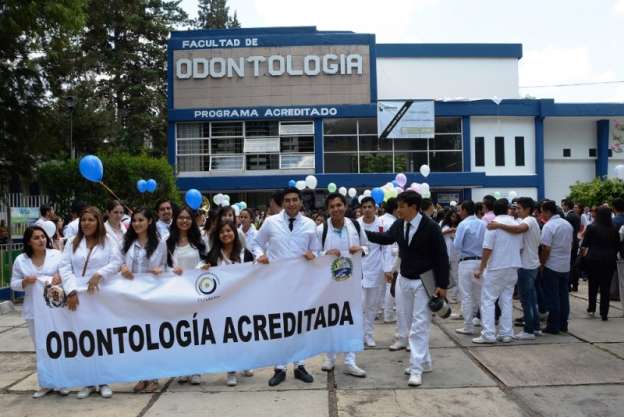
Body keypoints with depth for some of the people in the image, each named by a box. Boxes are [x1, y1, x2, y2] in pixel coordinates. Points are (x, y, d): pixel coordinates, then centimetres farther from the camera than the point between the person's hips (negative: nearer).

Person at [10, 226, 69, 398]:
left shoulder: (56, 255, -3)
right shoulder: (20, 260, 1)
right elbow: (14, 284, 4)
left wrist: (60, 277, -24)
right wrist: (25, 282, -16)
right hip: (34, 310, 2)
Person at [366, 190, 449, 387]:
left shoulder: (431, 227, -16)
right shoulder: (398, 224, -1)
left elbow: (442, 257, -13)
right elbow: (386, 238, 14)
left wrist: (442, 285, -15)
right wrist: (363, 233, 1)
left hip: (424, 282, -6)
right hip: (404, 280, 6)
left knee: (419, 326, -6)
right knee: (411, 323, 14)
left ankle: (416, 368, -2)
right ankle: (423, 362, 28)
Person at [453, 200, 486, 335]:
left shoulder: (463, 224, -12)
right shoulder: (483, 224, 5)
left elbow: (456, 245, -13)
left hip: (466, 262, -6)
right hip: (481, 261, 6)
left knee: (466, 295, 0)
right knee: (479, 293, 17)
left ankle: (468, 327, 2)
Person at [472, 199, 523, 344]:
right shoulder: (516, 224, 6)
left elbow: (487, 249, -15)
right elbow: (520, 247, 11)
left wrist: (481, 268, -9)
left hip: (496, 267, -6)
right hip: (513, 266, 6)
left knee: (488, 300, -1)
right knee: (507, 300, 12)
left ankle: (488, 334, -4)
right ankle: (506, 333, 14)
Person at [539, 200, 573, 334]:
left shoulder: (549, 226, -17)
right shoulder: (567, 224, 8)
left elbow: (546, 249, -19)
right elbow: (570, 244, 15)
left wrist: (541, 264, -8)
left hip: (552, 267, -7)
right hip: (566, 266, 7)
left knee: (552, 298, 0)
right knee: (563, 296, 13)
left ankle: (553, 326, 4)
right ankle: (563, 325, 18)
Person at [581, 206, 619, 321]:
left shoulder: (591, 227, -7)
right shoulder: (614, 229, 1)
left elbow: (585, 244, -5)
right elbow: (617, 246, 5)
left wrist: (584, 253, 13)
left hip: (594, 259, -1)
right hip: (609, 260, 1)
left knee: (593, 285, 15)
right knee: (606, 287, 5)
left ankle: (591, 309, 20)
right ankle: (604, 313, 6)